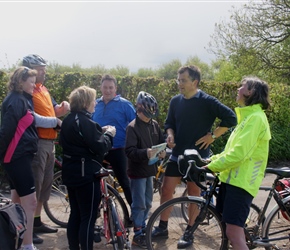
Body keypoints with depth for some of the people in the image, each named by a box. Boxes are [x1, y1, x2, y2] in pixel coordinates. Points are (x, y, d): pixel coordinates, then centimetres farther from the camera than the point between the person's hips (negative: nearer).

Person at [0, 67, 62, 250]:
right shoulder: (16, 101, -16)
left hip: (21, 155, 11)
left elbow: (35, 120, 15)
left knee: (18, 200, 18)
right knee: (30, 202, -10)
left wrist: (56, 121, 10)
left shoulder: (23, 100, 15)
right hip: (17, 156, -11)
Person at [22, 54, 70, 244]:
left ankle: (37, 221, 29)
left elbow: (53, 110, 22)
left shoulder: (43, 89, 17)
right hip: (36, 143, -9)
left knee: (46, 182, 16)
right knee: (34, 184, -5)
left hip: (49, 142, 10)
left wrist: (63, 107, 1)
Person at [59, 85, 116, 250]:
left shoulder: (68, 120, 11)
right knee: (88, 218, -2)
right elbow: (100, 147, -22)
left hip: (71, 172, 9)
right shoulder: (85, 122, -18)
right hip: (86, 174, -9)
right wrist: (109, 134, -4)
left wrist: (100, 132, 13)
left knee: (75, 215, 17)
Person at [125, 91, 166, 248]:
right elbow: (129, 151, -23)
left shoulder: (154, 125, 5)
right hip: (137, 170, -7)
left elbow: (161, 141, 11)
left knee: (147, 203, 17)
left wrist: (163, 151, -11)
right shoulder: (132, 127, -16)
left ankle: (143, 228, 33)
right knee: (139, 204, -1)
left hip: (149, 169, 7)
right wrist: (145, 153, -37)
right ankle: (137, 235, 10)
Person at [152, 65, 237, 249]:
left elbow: (231, 118, -14)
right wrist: (170, 135, -6)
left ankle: (189, 233, 19)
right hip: (178, 154, 5)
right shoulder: (175, 101, 3)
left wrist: (213, 136, -15)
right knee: (166, 189, 6)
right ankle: (162, 227, 22)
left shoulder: (207, 101, -13)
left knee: (194, 193, 6)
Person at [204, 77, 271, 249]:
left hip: (241, 182, -10)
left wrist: (211, 167, -15)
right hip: (231, 178, 10)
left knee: (234, 233, -11)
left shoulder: (256, 118, -15)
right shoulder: (248, 116, 18)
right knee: (231, 229, 16)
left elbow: (239, 153, -23)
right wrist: (212, 160, 14)